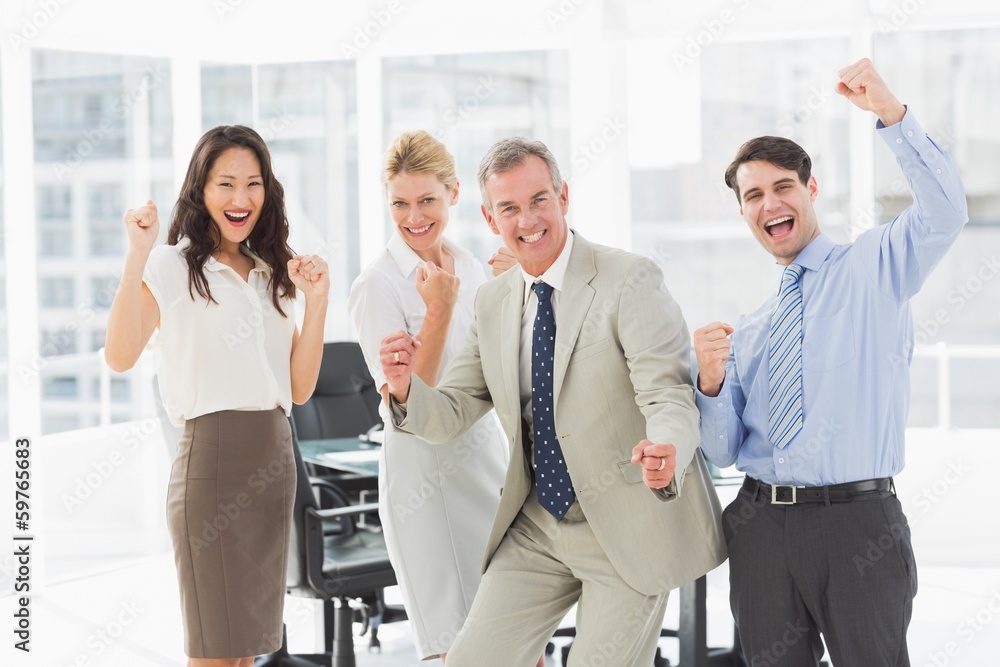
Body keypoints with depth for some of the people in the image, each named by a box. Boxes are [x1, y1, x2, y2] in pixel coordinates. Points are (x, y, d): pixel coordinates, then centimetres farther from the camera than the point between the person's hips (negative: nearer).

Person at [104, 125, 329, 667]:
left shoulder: (274, 276, 15)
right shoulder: (170, 268, -4)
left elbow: (299, 389, 10)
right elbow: (121, 357, -20)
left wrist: (316, 301, 1)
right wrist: (138, 255, -22)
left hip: (274, 458, 6)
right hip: (213, 455, -6)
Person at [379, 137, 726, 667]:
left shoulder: (629, 281, -13)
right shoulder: (491, 303, 6)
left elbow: (669, 395, -22)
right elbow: (450, 414, 7)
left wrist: (666, 455, -44)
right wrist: (405, 388, -16)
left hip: (629, 526, -5)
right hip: (535, 529, 5)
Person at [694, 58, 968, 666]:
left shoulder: (874, 268, 7)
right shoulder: (748, 332, 19)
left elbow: (945, 212, -14)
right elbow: (722, 452, 15)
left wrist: (891, 113, -24)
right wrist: (712, 381, -5)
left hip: (858, 522, -4)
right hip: (761, 525, 5)